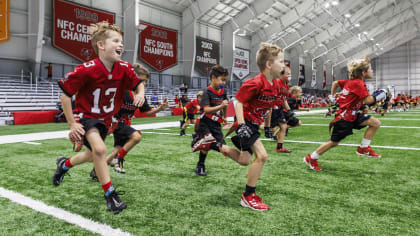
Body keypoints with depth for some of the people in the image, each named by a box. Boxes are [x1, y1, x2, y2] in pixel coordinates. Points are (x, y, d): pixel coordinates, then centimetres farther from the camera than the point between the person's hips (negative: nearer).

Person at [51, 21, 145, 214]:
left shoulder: (124, 68, -14)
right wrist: (72, 124, -18)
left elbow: (138, 83, 3)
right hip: (86, 116, -6)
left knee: (92, 156, 20)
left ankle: (64, 164, 53)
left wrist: (140, 93, -21)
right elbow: (65, 95, -17)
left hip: (105, 119, 6)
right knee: (100, 149, -30)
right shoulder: (86, 70, -27)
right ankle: (110, 195, -14)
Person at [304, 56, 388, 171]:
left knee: (376, 123, 1)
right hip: (344, 117, -9)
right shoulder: (358, 83, -18)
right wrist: (379, 95, -11)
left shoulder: (350, 81, 8)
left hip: (352, 115, 9)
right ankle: (311, 158, 13)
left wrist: (332, 96, 24)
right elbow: (368, 100, -27)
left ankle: (363, 149, 9)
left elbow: (336, 83, 20)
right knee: (334, 142, 0)